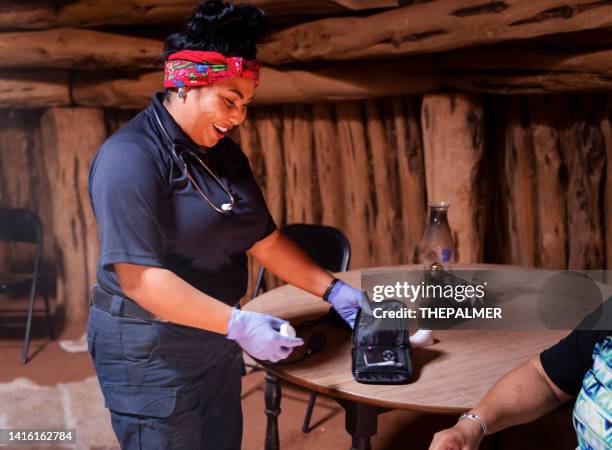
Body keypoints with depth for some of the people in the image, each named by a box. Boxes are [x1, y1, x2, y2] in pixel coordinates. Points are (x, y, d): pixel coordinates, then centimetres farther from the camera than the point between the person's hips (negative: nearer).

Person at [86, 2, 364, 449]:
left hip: (214, 342, 8)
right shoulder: (130, 157, -20)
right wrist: (239, 324, -27)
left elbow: (264, 239, 9)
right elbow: (139, 277, -26)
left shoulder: (224, 152, 6)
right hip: (151, 352, -8)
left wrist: (331, 288, 1)